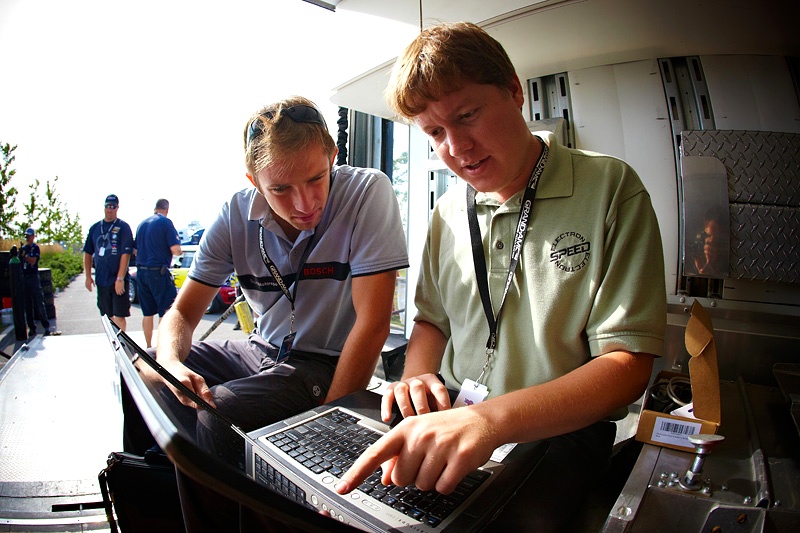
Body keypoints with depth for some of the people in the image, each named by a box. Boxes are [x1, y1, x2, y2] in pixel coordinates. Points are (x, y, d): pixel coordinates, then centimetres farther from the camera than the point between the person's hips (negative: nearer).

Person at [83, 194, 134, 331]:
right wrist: (88, 276, 8)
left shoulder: (123, 227, -4)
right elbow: (88, 253, 15)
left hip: (118, 280, -5)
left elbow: (126, 254, -11)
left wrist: (120, 278, -17)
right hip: (101, 280, 5)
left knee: (119, 315, -4)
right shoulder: (95, 228, 10)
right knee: (109, 315, 12)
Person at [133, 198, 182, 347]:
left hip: (141, 272, 7)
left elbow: (135, 250, 20)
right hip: (158, 272, -7)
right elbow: (176, 250, -15)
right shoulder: (165, 222, -7)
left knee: (147, 313, 14)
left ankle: (149, 347, 22)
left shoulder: (142, 224, 13)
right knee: (168, 311, -3)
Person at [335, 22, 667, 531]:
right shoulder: (448, 212, 7)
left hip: (561, 431, -3)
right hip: (451, 421, 4)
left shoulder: (610, 187, -9)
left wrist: (493, 417, -29)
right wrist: (419, 374, -5)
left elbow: (628, 364, -14)